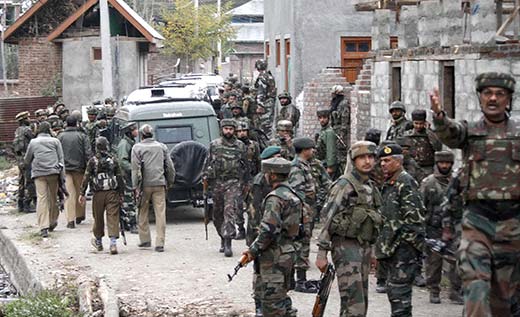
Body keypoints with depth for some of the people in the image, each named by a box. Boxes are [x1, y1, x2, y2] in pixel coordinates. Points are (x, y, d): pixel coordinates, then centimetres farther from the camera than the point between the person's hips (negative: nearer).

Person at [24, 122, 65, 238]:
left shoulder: (33, 142, 10)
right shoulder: (55, 141, 9)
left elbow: (26, 161, 16)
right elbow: (61, 158, 3)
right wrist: (62, 176, 2)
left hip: (38, 173, -1)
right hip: (53, 172, 1)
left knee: (41, 198, -6)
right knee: (53, 198, 13)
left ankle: (43, 227, -16)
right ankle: (52, 222, 24)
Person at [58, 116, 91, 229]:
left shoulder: (61, 136, 1)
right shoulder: (82, 136, -2)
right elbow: (88, 153, -6)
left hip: (65, 168, 0)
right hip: (79, 168, 0)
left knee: (69, 194, -3)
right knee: (80, 192, 16)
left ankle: (70, 220, -12)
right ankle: (79, 216, 29)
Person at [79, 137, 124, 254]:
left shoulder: (92, 161, -2)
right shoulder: (113, 160, 3)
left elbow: (86, 177, -4)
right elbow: (120, 177, 4)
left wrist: (82, 193, 0)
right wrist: (121, 194, 10)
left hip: (98, 194, 0)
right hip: (112, 193, 0)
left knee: (98, 218, 14)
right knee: (113, 217, -3)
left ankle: (98, 242, 29)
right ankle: (113, 243, -14)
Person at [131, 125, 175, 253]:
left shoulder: (137, 148, 0)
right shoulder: (162, 147, 10)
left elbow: (136, 169, -7)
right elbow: (170, 167, 11)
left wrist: (136, 187, -6)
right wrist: (170, 182, 20)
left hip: (145, 184, -2)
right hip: (159, 184, 2)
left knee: (143, 213, 13)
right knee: (160, 213, -1)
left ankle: (145, 240, 17)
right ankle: (160, 243, -5)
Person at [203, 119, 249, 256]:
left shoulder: (241, 146, 6)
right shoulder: (214, 145, 7)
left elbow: (246, 166, 12)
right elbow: (208, 163, 10)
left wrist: (246, 183, 11)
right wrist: (206, 178, 1)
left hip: (233, 183, -2)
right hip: (217, 183, 2)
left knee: (230, 211, -15)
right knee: (217, 214, 9)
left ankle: (228, 243, -18)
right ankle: (223, 238, 29)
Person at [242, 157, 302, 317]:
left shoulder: (275, 198, -18)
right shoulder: (292, 195, 11)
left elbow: (269, 230, -24)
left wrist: (253, 250, -13)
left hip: (274, 256, -9)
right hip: (288, 252, 9)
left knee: (271, 299, -4)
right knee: (281, 295, 19)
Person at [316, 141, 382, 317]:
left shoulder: (371, 186, 14)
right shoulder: (344, 184, -10)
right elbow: (328, 219, -14)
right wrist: (322, 252, -18)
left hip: (364, 247, 8)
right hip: (346, 247, -8)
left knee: (362, 302, 11)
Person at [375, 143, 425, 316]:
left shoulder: (406, 182, -12)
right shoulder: (387, 184, 18)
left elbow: (414, 217, -18)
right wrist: (382, 246, 22)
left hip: (403, 248, -10)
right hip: (390, 247, 10)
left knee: (398, 291, -11)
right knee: (393, 290, 14)